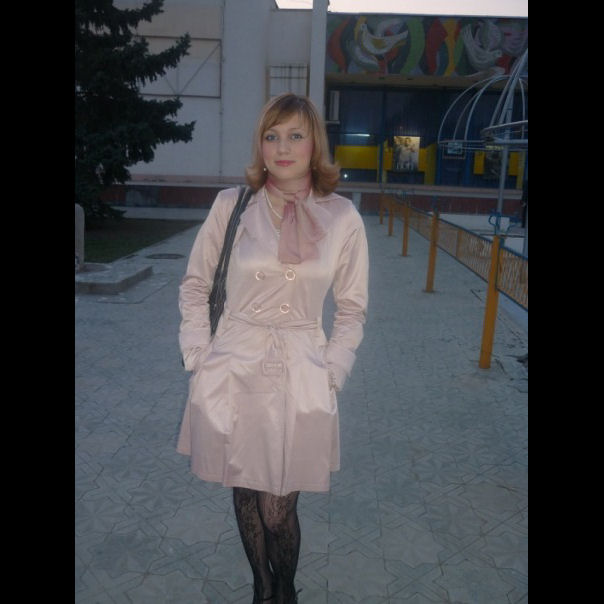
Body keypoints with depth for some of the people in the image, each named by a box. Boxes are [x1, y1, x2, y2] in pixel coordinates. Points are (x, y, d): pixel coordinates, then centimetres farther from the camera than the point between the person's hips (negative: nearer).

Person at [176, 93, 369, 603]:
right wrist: (199, 355, 1)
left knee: (279, 511, 5)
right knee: (246, 499, 15)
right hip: (232, 374, 1)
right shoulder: (231, 205, -3)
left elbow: (353, 308, 7)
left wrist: (331, 371, 0)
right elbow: (195, 284, 7)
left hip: (300, 380, -1)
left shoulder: (342, 217, -3)